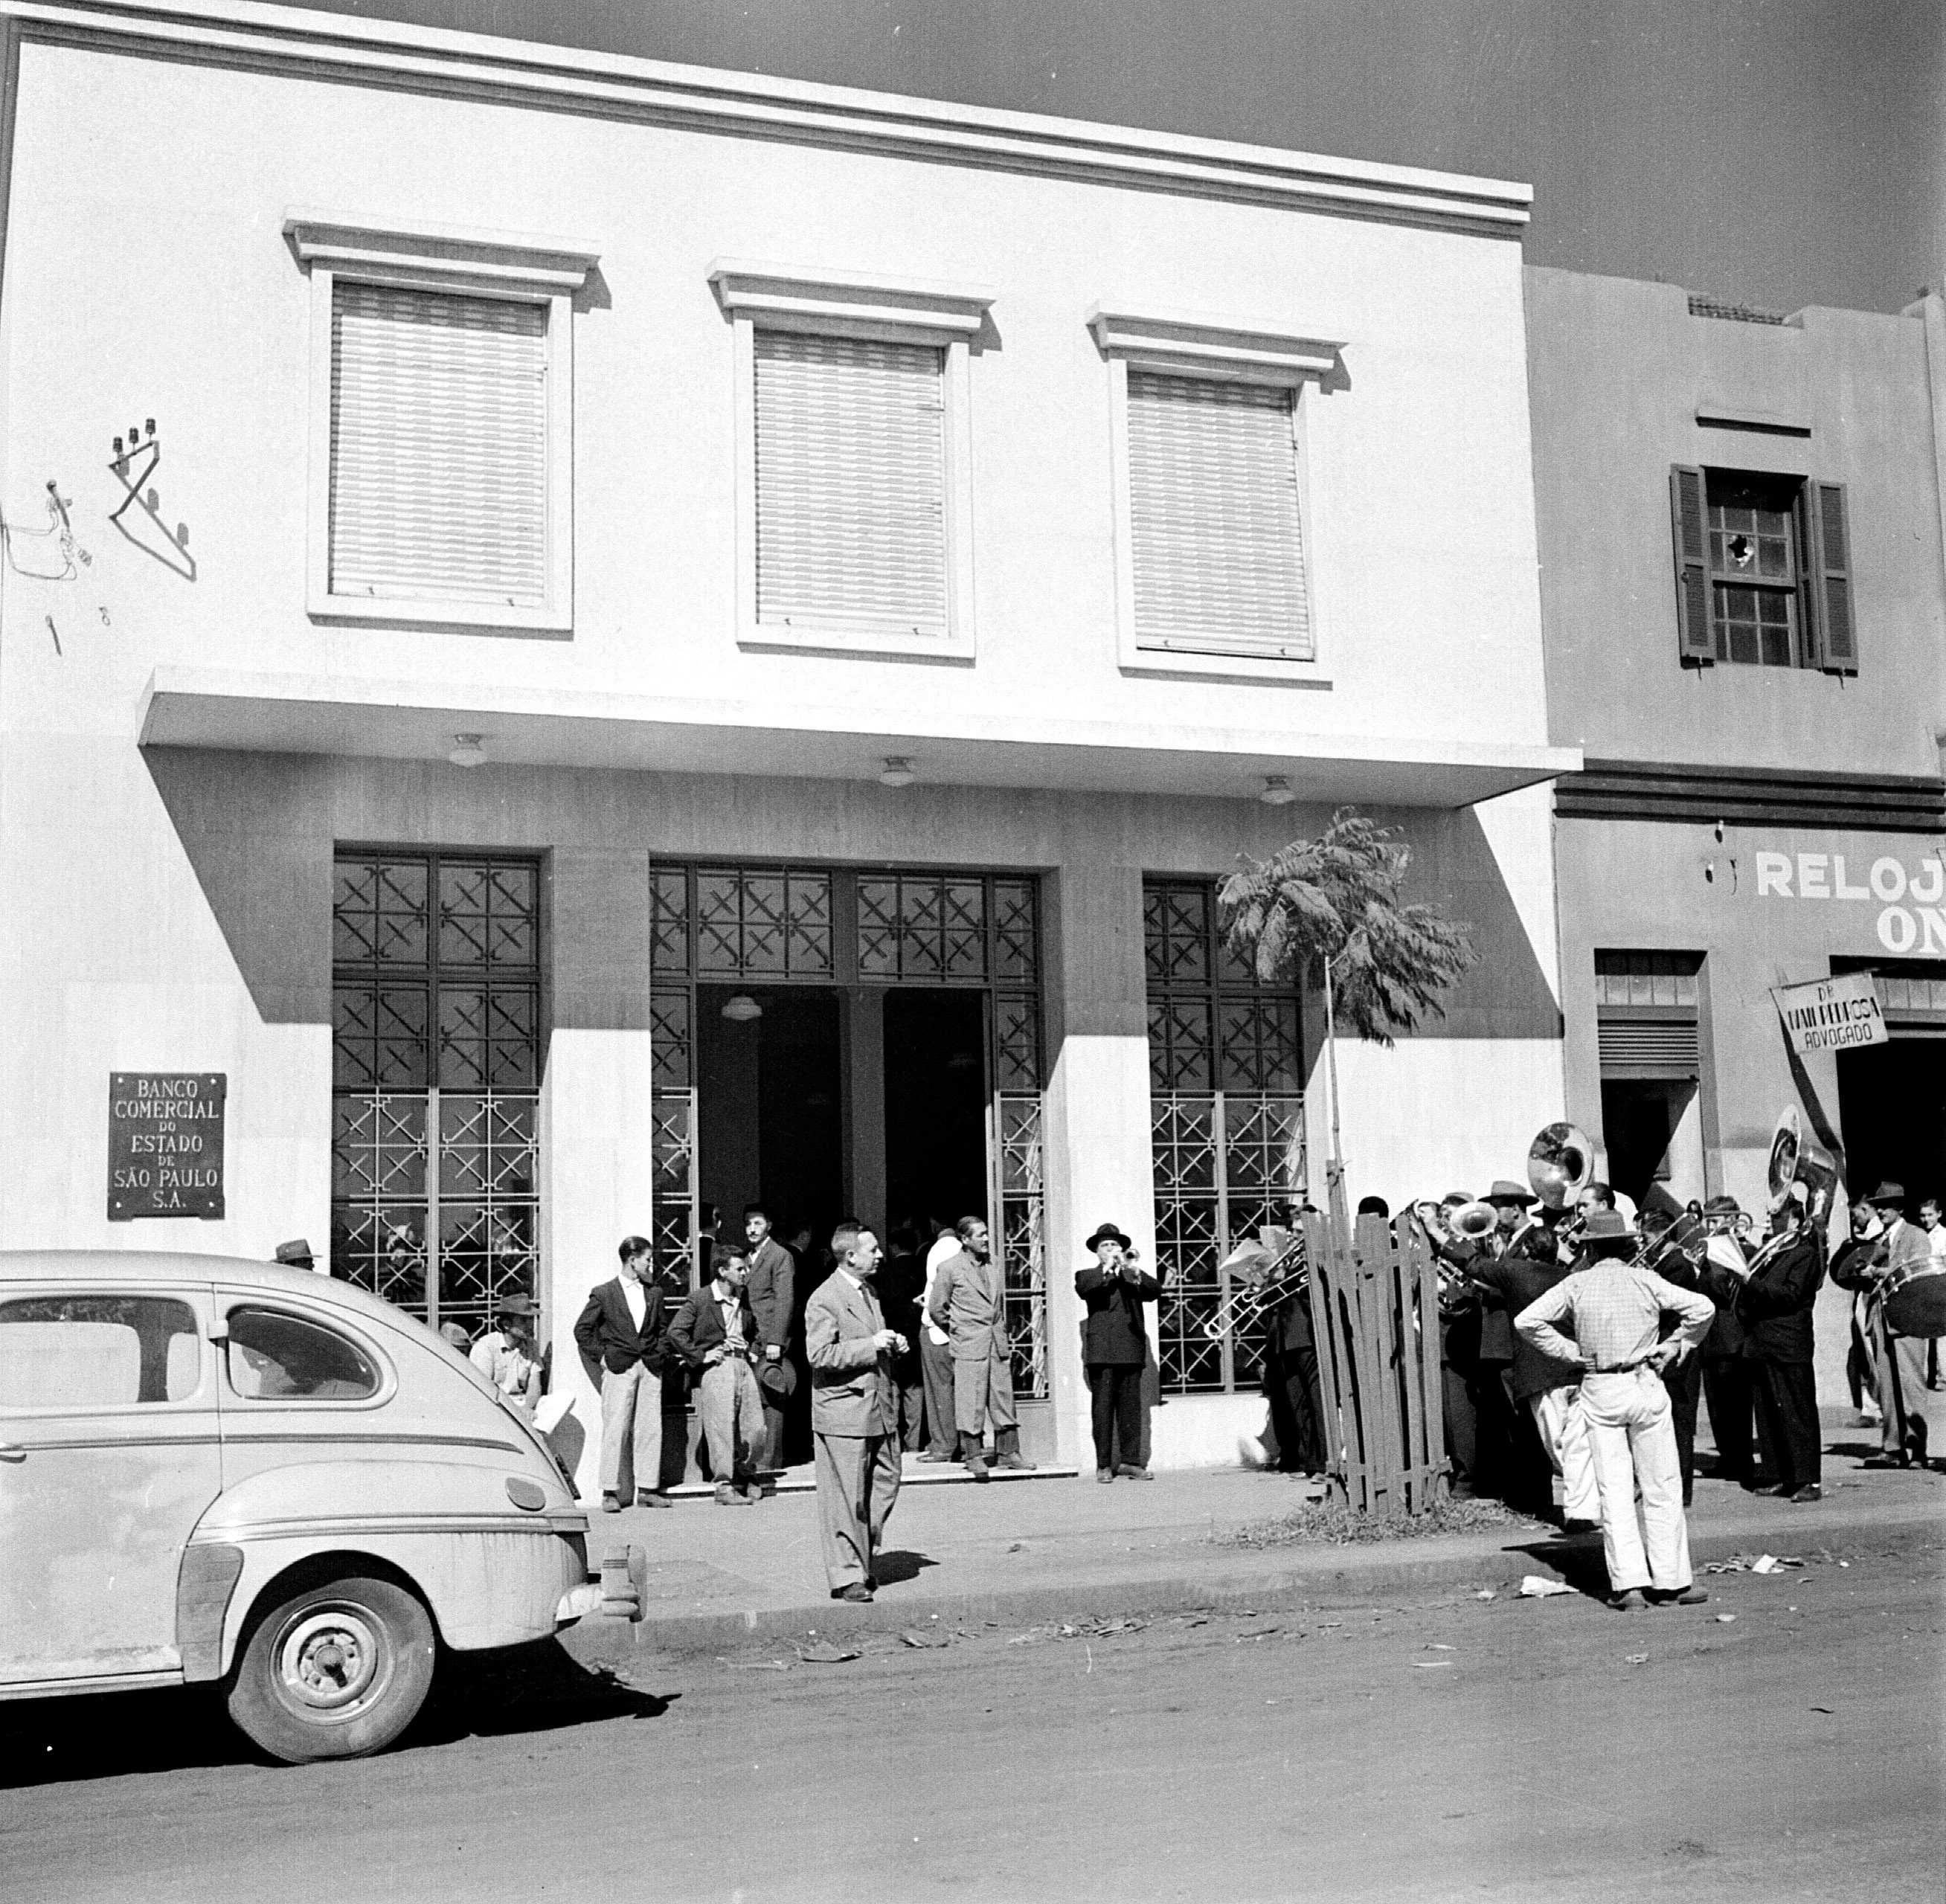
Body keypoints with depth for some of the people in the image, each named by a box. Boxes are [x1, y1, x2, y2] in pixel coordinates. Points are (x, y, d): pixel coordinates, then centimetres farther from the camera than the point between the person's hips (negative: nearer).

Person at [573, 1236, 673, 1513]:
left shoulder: (654, 1293, 13)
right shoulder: (603, 1293, 1)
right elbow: (582, 1330, 5)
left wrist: (661, 1354, 8)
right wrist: (602, 1356, -2)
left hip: (650, 1368, 4)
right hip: (619, 1369, -4)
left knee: (651, 1428, 2)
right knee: (615, 1429, -6)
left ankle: (648, 1489, 8)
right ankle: (610, 1492, -2)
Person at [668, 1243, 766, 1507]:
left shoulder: (745, 1299, 15)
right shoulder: (699, 1299, -4)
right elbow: (675, 1332, -10)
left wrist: (753, 1351, 14)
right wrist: (701, 1356, -11)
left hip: (743, 1364, 6)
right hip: (715, 1367, -6)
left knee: (755, 1428, 2)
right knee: (722, 1426, -10)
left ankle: (745, 1478, 23)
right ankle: (724, 1487, -7)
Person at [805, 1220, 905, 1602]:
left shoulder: (868, 1291, 16)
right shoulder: (824, 1299, -13)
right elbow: (820, 1355, -21)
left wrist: (891, 1345, 9)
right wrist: (870, 1346, -20)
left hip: (879, 1411, 9)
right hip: (844, 1413, -8)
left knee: (886, 1485, 12)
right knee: (846, 1499, -3)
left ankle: (864, 1561, 27)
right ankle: (847, 1576, 4)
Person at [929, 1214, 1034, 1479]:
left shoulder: (993, 1266, 11)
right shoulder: (950, 1269, -6)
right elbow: (936, 1309, 0)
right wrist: (956, 1332, 5)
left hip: (998, 1344, 5)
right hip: (969, 1347, -5)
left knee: (1003, 1398, 6)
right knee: (971, 1402, -3)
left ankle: (1008, 1452, 13)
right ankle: (971, 1456, 5)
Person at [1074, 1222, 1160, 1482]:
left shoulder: (1135, 1275, 21)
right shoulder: (1088, 1274, 12)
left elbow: (1155, 1291, 1)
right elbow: (1082, 1288, -11)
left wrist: (1135, 1274, -15)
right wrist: (1106, 1268, -15)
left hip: (1131, 1350, 3)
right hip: (1101, 1350, -2)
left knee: (1131, 1407, 0)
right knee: (1103, 1407, -5)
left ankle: (1132, 1461, 5)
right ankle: (1103, 1465, -3)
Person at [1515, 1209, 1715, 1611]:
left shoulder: (1576, 1284, 0)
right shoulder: (1644, 1279, -2)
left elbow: (1526, 1321, -5)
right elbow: (1702, 1307, -7)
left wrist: (1569, 1350, 3)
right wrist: (1673, 1346, 4)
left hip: (1598, 1392, 1)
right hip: (1643, 1386, -1)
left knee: (1613, 1490, 3)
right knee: (1662, 1487, 8)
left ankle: (1629, 1584, -2)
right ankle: (1671, 1581, 11)